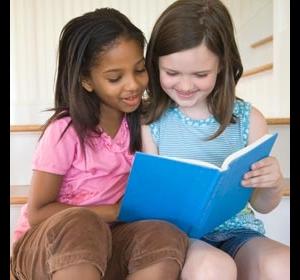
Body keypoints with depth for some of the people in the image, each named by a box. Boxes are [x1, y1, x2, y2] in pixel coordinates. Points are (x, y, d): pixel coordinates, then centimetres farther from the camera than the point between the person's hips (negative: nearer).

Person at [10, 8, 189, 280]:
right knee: (80, 225, -39)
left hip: (104, 242, 5)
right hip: (46, 245, -4)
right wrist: (117, 211, -17)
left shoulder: (139, 122, 0)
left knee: (166, 237, -28)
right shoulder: (65, 131, -15)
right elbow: (38, 213, -13)